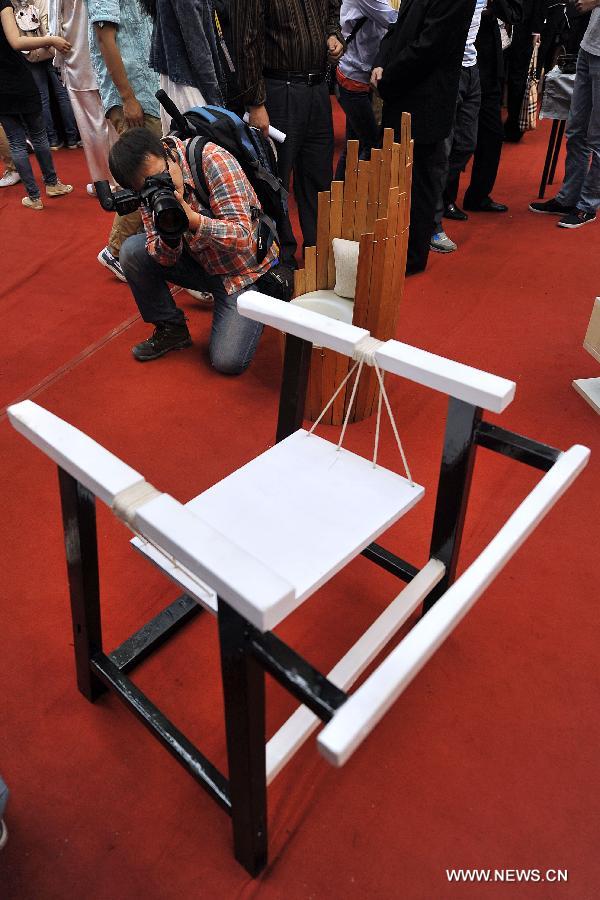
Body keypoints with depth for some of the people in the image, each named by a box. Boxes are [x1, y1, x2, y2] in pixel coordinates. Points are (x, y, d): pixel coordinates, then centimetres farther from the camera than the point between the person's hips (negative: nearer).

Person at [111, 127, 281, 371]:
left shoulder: (213, 160, -24)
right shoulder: (148, 186, -8)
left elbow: (242, 238, -29)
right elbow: (165, 259, -12)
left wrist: (192, 218, -42)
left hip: (246, 269, -5)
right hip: (201, 263, 5)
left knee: (227, 361, -18)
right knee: (132, 251, -14)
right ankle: (170, 329, 5)